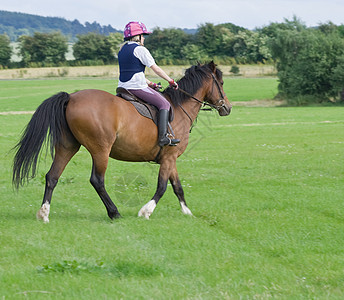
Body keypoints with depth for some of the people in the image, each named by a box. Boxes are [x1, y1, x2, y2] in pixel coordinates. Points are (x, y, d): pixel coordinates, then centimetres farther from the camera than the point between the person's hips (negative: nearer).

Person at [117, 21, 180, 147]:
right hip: (137, 87, -9)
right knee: (164, 104, -5)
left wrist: (150, 84, 24)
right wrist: (171, 81, 1)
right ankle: (162, 137, -19)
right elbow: (156, 68, -9)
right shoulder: (140, 49, -8)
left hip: (123, 87, 9)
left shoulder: (122, 50, 18)